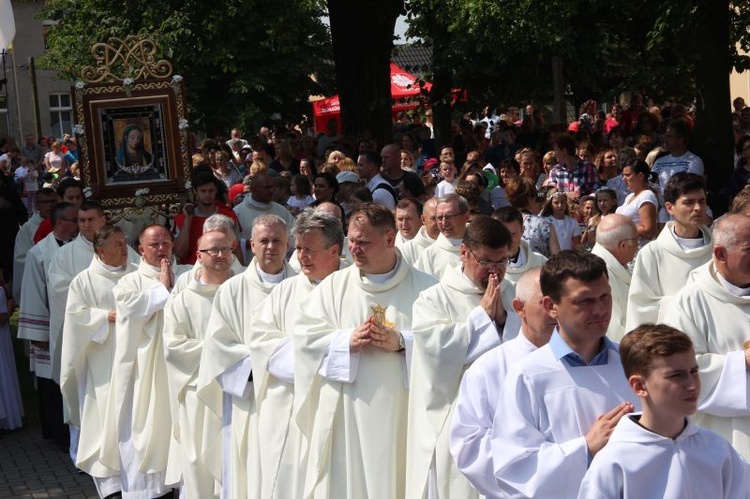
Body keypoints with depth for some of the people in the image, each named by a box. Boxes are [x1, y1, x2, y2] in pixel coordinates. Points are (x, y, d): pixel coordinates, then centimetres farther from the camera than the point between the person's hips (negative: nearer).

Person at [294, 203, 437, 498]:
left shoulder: (424, 288, 3)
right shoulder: (334, 285, 10)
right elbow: (305, 336, 3)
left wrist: (402, 342, -17)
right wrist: (347, 341, -11)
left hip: (401, 416, -2)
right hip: (344, 415, 2)